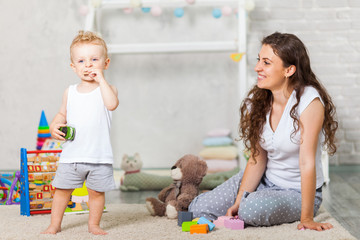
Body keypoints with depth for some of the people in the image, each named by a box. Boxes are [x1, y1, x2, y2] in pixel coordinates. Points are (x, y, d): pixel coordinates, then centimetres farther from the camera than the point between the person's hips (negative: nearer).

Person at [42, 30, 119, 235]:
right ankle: (55, 225, 22)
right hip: (72, 154, 3)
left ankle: (94, 224, 26)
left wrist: (101, 79, -20)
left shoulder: (107, 89, -4)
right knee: (62, 189, 7)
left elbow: (112, 104, -25)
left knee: (97, 191, 7)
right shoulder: (70, 92, 7)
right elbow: (63, 114, 19)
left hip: (99, 155, -3)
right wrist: (55, 126, -2)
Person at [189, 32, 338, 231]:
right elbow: (257, 159, -3)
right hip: (265, 181, 6)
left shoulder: (309, 101, -24)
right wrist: (238, 202, -12)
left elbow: (307, 163, -25)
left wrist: (306, 217, -23)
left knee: (254, 209, -35)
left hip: (299, 192, -5)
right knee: (199, 208, -6)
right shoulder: (259, 100, -3)